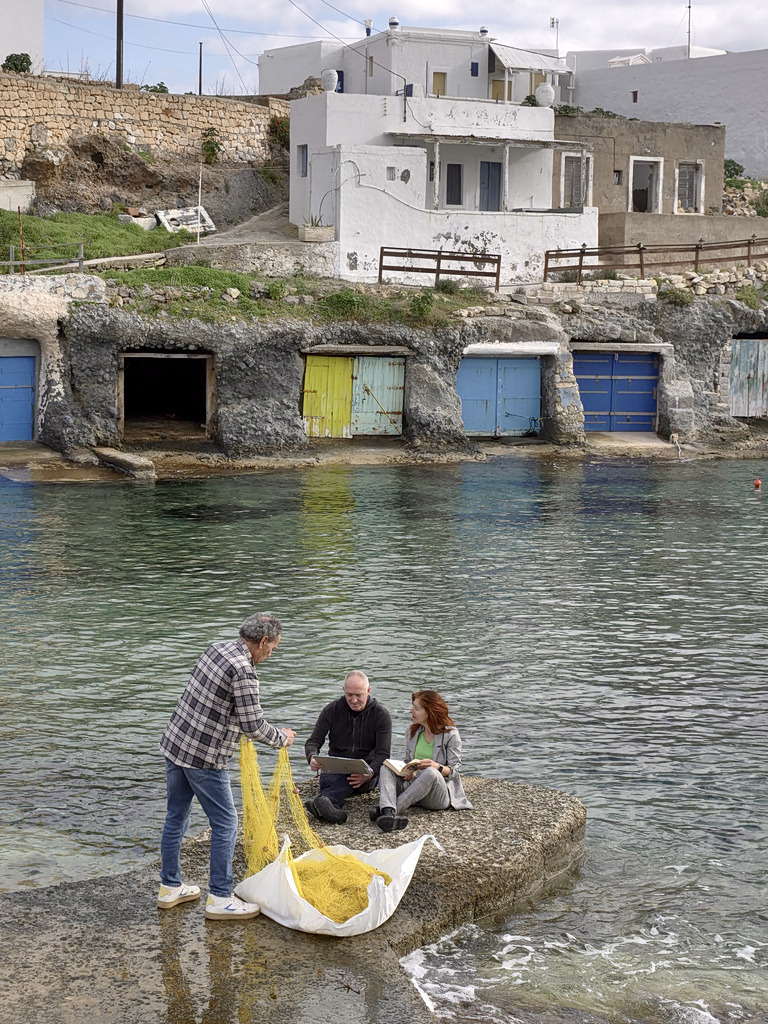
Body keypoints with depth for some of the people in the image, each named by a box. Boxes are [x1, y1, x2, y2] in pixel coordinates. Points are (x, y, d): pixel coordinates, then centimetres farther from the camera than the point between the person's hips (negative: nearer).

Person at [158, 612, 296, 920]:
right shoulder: (243, 671, -19)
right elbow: (253, 726, -17)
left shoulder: (217, 649, 7)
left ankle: (170, 888, 27)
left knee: (176, 817, 17)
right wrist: (282, 738, 1)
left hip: (174, 742, 9)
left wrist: (237, 724, 33)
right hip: (204, 756, -9)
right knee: (225, 823, 2)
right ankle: (219, 899, 7)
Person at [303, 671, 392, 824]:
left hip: (366, 774, -2)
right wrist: (312, 757, -24)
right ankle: (334, 808, -66)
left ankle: (326, 800, -65)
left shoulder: (381, 715, -2)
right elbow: (313, 741, 3)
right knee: (327, 778, -35)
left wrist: (370, 773, -31)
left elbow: (383, 754, -8)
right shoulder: (332, 710, 4)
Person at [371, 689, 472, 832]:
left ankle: (395, 808, -43)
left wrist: (437, 767, -26)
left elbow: (455, 770, -4)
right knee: (386, 767, -21)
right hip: (413, 785, 5)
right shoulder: (413, 732, 16)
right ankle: (388, 812, -50)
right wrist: (409, 770, -8)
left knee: (431, 772, -39)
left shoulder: (450, 734, -2)